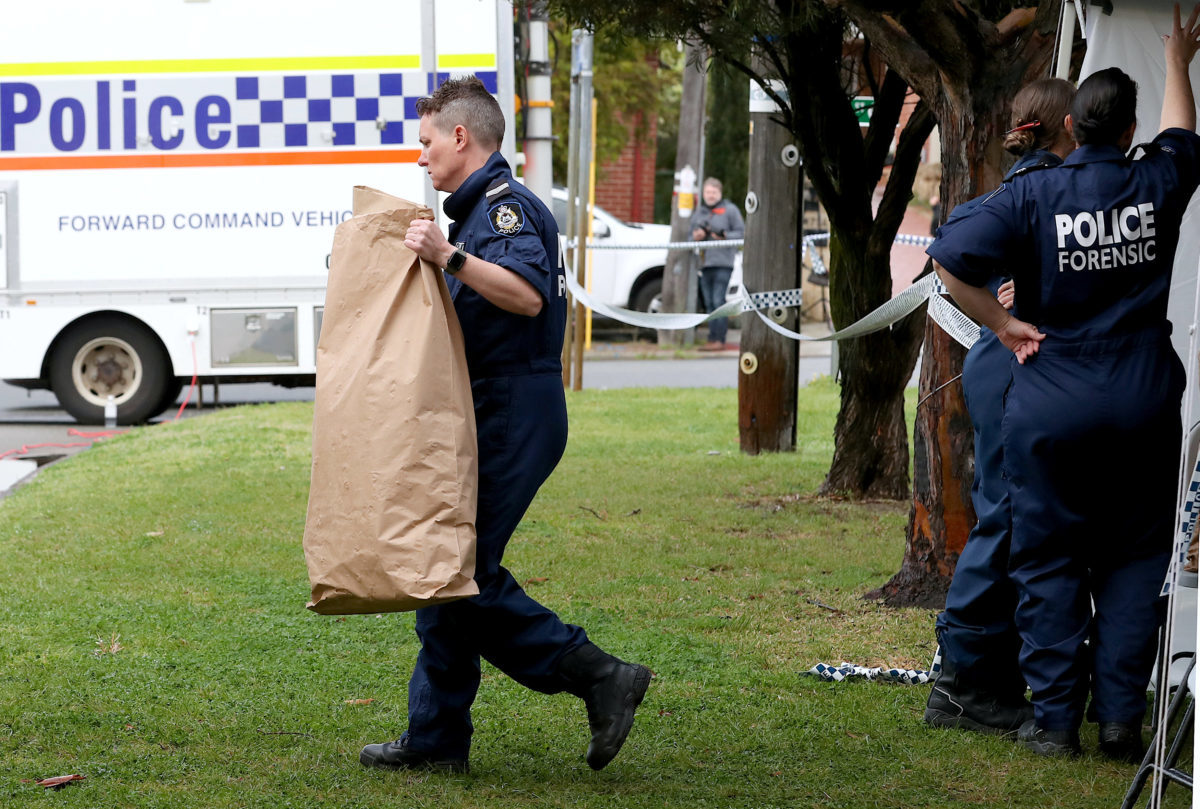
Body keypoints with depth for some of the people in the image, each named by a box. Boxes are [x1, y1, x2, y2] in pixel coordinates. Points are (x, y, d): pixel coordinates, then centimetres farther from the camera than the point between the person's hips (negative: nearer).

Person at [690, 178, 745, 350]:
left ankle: (719, 340, -15)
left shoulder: (730, 210, 3)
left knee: (719, 301, -13)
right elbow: (692, 235, 24)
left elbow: (741, 232, -1)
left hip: (723, 262, -6)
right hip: (705, 264, 6)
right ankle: (712, 340, 7)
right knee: (709, 304, 5)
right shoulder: (699, 213, 21)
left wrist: (724, 236, -16)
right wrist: (695, 237, 1)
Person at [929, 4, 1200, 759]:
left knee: (1050, 562, 5)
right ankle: (1121, 717, 3)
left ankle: (1055, 718, 4)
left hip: (1051, 406, -1)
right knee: (1133, 561, 8)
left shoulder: (1033, 195, -7)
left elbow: (952, 260, -14)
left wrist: (1005, 325, -2)